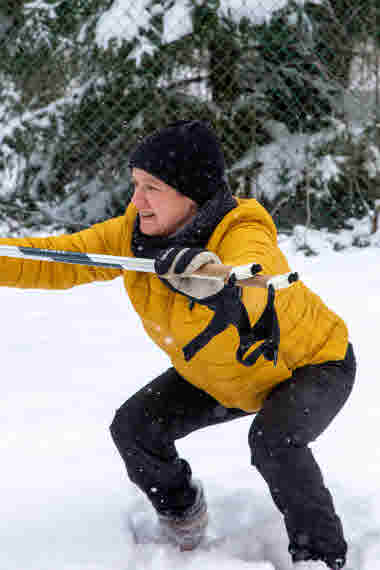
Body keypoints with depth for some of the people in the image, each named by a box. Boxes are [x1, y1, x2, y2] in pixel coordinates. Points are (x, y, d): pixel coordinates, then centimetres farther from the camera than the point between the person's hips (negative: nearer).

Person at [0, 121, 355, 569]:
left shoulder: (244, 235, -39)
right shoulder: (134, 233, -18)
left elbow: (249, 289, -61)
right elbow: (58, 260, -19)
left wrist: (219, 286, -84)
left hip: (313, 362, -7)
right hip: (222, 375, 7)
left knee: (273, 440, -33)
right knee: (135, 428, -4)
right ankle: (182, 514, 24)